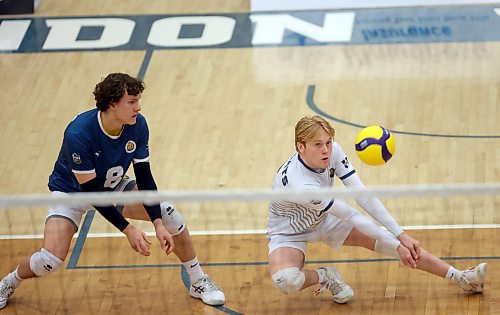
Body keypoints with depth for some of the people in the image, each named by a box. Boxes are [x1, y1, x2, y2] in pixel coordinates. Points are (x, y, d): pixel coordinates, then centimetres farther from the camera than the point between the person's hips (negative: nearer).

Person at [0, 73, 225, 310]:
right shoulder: (78, 134, -36)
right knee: (51, 259, -24)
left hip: (113, 187, 5)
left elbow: (144, 176, -14)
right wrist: (128, 230, -31)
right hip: (72, 191, -5)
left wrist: (158, 225, -23)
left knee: (168, 213, -12)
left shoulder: (138, 125, -20)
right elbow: (91, 191, -31)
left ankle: (198, 282, 8)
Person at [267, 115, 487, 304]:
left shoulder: (333, 151, -20)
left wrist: (401, 236, -26)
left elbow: (363, 197, -20)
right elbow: (352, 216, -32)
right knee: (286, 281, -37)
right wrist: (396, 245, -24)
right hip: (290, 233, -7)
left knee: (385, 238, -4)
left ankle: (460, 278, 5)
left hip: (324, 220, 7)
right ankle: (325, 276, -3)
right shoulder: (299, 184, -38)